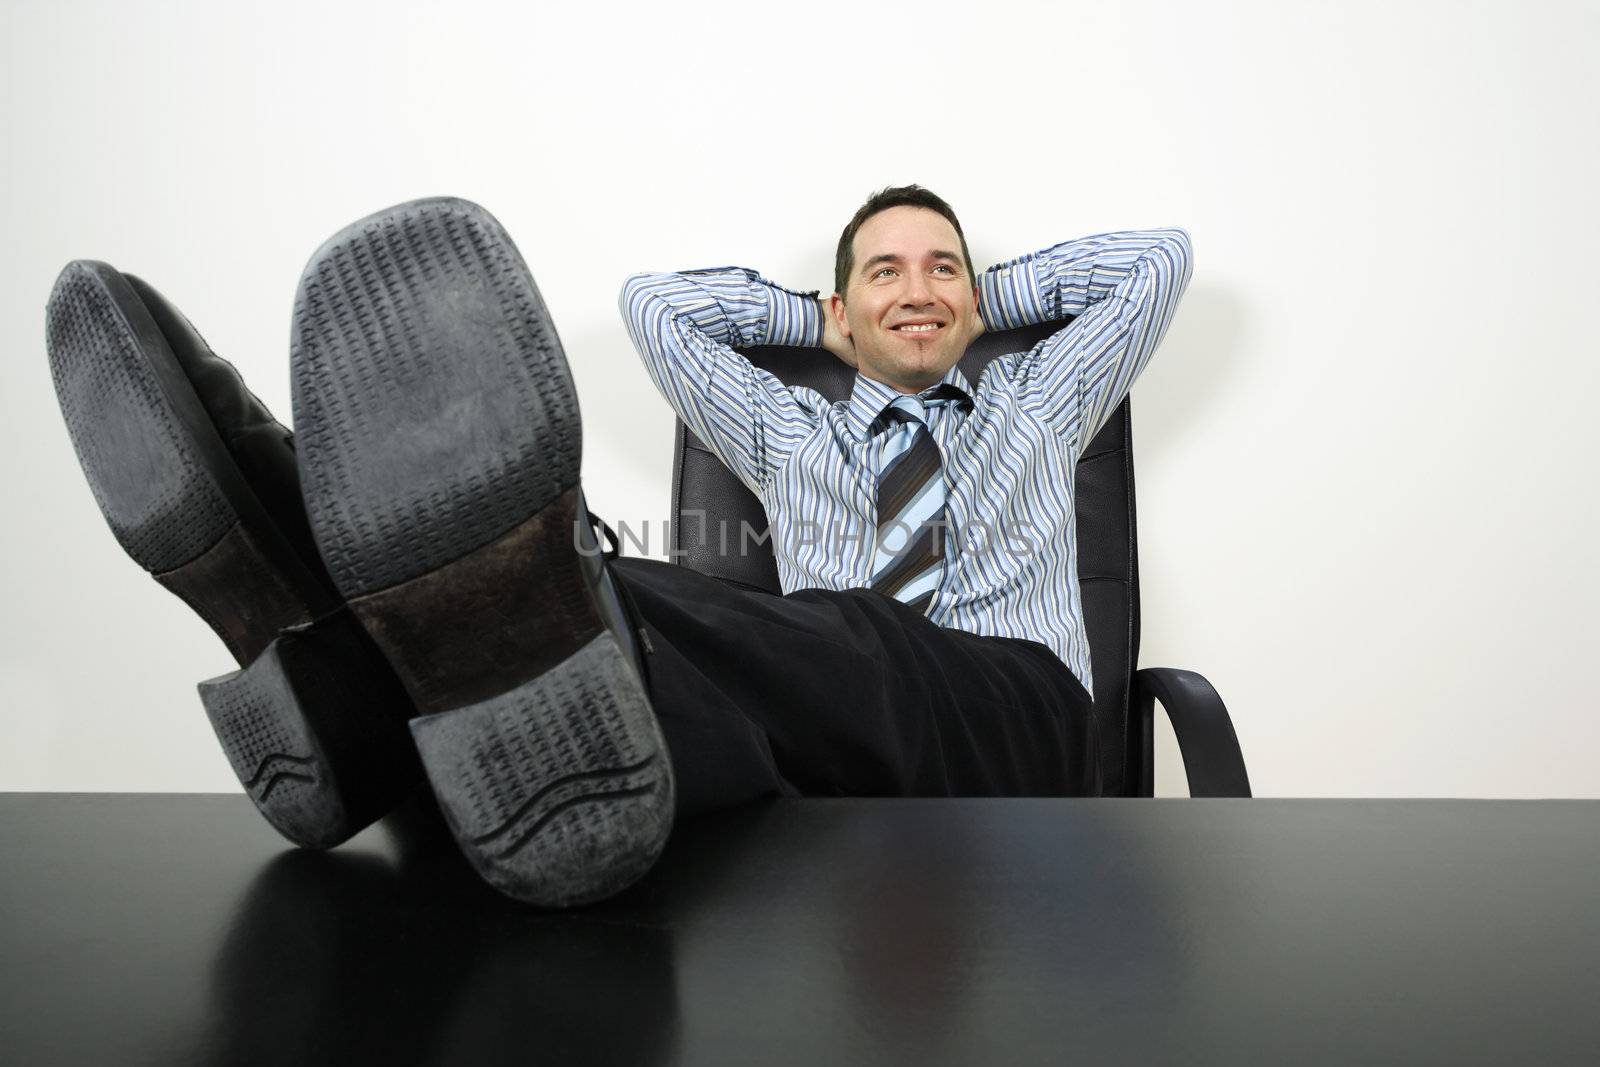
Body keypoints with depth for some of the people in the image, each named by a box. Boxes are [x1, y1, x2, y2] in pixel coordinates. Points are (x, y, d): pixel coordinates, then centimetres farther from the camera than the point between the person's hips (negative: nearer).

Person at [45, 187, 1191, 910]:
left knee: (832, 644, -37)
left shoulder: (1034, 401, 31)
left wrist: (993, 293, 32)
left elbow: (1160, 256, 32)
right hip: (831, 747, 2)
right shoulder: (787, 431, 30)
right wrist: (818, 318, 35)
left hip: (1014, 727, -1)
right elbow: (657, 301, 33)